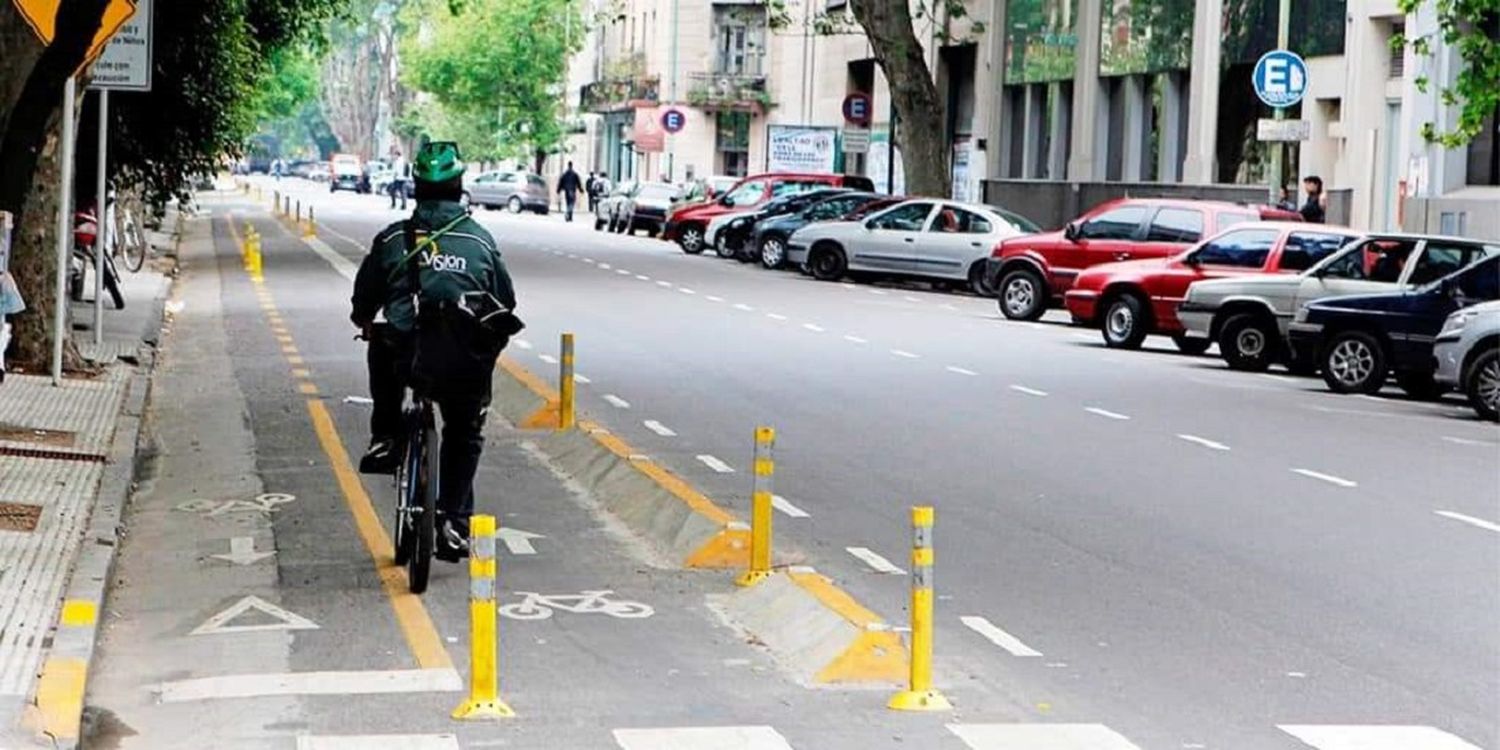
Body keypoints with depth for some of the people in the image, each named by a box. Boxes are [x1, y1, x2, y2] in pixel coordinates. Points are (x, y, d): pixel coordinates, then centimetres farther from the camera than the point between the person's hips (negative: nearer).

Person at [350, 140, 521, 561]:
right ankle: (454, 521, 12)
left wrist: (365, 323, 37)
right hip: (466, 365, 0)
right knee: (464, 438, 23)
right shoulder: (481, 240, 10)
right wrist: (489, 346, 36)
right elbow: (506, 302, 17)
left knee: (382, 348, 36)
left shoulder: (392, 239, 7)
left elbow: (364, 298, 14)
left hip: (408, 358, 0)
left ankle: (384, 440, 29)